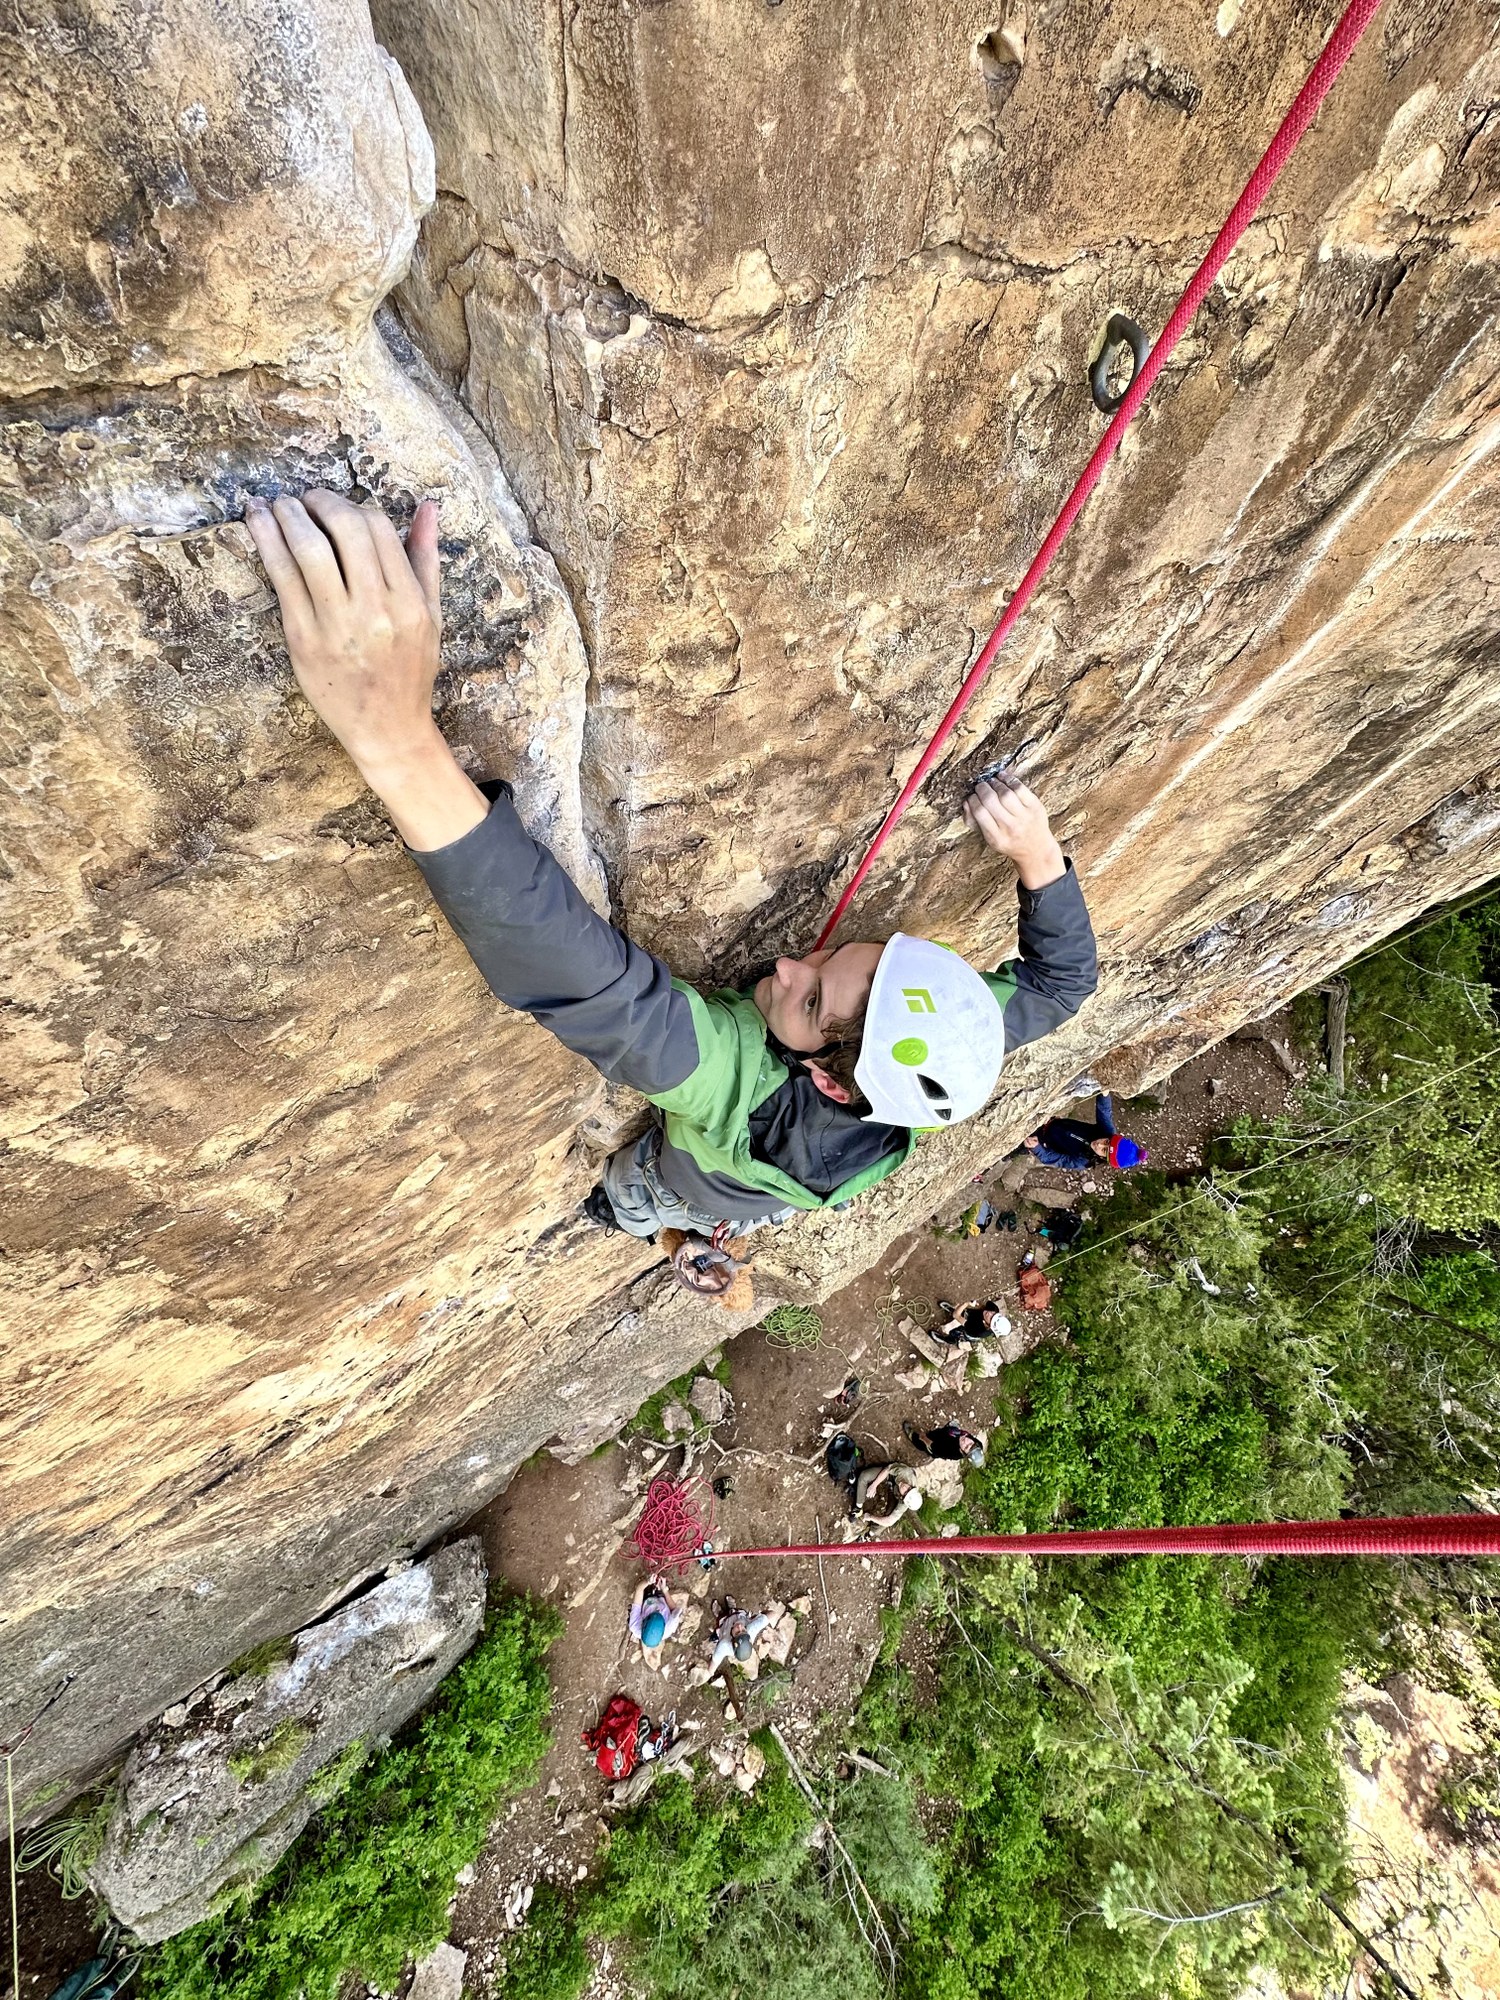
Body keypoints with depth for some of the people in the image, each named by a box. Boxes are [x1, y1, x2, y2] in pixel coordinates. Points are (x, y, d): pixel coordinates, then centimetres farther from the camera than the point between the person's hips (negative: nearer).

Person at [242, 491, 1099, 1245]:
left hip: (665, 1198, -3)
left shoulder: (735, 1076, -58)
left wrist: (401, 741, -86)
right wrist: (1039, 854, -39)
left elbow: (590, 983, -75)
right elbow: (1063, 980, -22)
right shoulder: (928, 1061, -40)